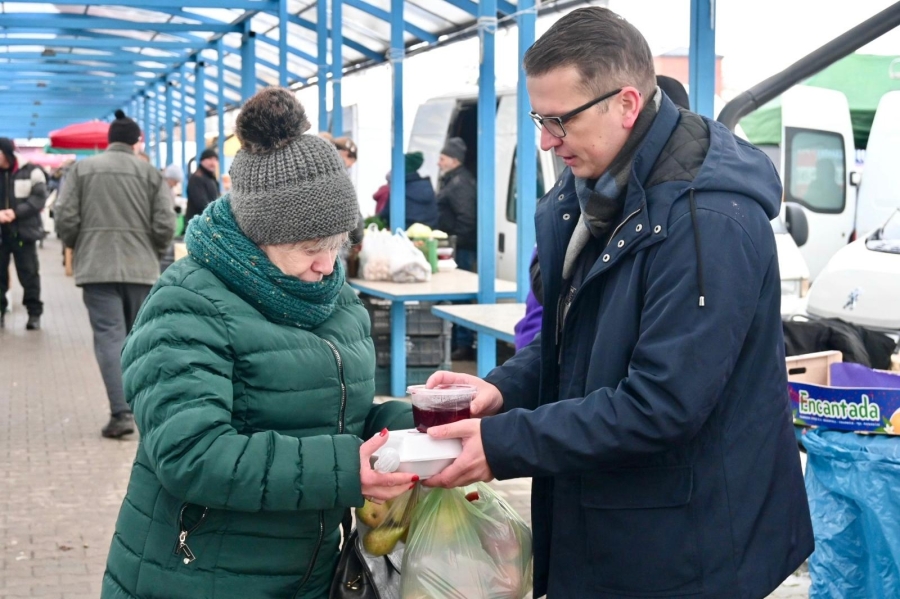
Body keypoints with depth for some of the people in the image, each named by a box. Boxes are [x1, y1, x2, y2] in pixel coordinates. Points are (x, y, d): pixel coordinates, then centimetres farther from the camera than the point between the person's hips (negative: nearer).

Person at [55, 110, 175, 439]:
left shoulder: (81, 169, 4)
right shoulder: (151, 173, 4)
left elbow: (65, 219, -1)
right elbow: (165, 225, -3)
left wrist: (79, 247, 18)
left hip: (97, 267, -1)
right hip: (141, 268, 1)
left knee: (110, 337, -4)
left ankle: (122, 412, -15)